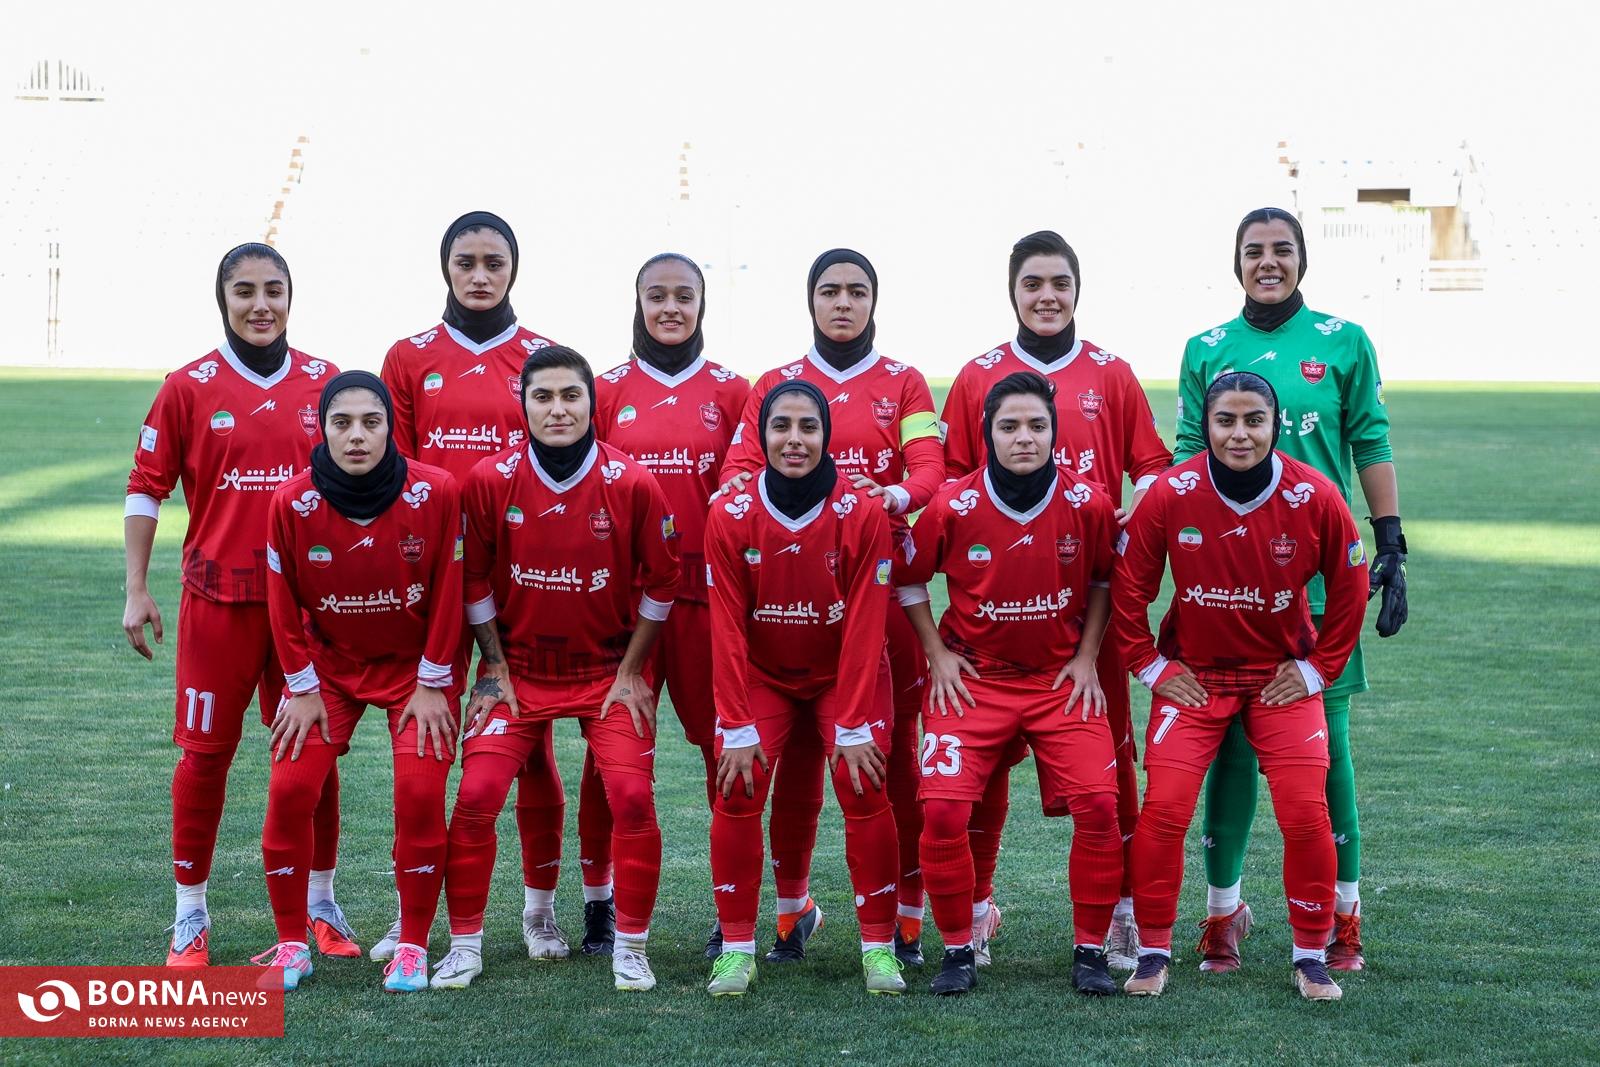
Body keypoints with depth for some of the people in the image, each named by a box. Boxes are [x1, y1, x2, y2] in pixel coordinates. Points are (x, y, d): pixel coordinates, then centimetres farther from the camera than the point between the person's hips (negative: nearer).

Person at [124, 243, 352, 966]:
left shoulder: (325, 385, 6)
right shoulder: (189, 388, 0)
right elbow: (146, 487, 2)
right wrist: (137, 591, -2)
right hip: (219, 599, -2)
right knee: (205, 751, 2)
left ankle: (320, 907, 21)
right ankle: (189, 915, 14)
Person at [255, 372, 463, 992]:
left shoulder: (436, 493, -20)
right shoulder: (292, 501, -17)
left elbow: (448, 592, -10)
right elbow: (283, 601, -4)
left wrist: (431, 684, -7)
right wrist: (303, 687, -3)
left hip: (415, 664, -1)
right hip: (327, 663, 1)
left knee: (420, 793, -13)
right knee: (290, 790, -9)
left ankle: (413, 947, 4)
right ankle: (292, 946, 7)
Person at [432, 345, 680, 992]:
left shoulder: (631, 483, -12)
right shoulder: (490, 480, -10)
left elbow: (661, 582, -2)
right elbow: (475, 581, 1)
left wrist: (630, 672, -2)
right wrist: (495, 667, 0)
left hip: (609, 667, -1)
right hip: (518, 667, 1)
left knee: (632, 797, -14)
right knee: (476, 795, -11)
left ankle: (630, 949, 3)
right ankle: (464, 945, 6)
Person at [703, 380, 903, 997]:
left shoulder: (862, 516, -16)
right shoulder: (730, 519, -14)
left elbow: (864, 628, -15)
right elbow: (728, 631, -12)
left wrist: (853, 727, -16)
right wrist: (737, 729, -14)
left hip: (844, 676, -1)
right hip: (762, 678, 1)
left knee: (865, 795, -14)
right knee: (736, 795, -14)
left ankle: (879, 947, 0)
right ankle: (737, 949, -2)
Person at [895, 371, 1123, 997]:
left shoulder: (1087, 504, -8)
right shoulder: (953, 506, -11)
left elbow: (1104, 580, 9)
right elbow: (908, 580, 5)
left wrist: (1086, 657, 2)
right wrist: (938, 653, -1)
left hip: (1061, 679, 1)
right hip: (975, 679, -1)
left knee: (1098, 805, -14)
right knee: (943, 809, -15)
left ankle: (1089, 950, 4)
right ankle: (958, 950, 4)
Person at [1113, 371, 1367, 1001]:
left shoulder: (1315, 498, -14)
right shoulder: (1171, 494, -15)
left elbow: (1349, 588, 1)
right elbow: (1129, 586, -3)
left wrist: (1318, 667, 1)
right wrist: (1149, 666, -2)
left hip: (1283, 679, 0)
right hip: (1191, 676, 0)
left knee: (1306, 814, -6)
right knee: (1163, 810, -10)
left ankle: (1311, 956, 13)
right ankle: (1153, 953, 7)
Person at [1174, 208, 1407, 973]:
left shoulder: (1344, 344, 5)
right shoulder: (1206, 351, 9)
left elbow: (1372, 449, 6)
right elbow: (1187, 458, 11)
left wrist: (1391, 550, 0)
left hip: (1321, 571, -1)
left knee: (1325, 742, 0)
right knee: (1230, 743, 2)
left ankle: (1343, 917, 11)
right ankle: (1222, 913, 12)